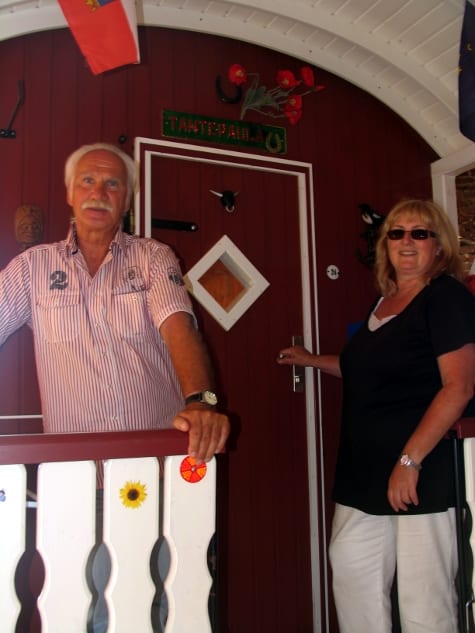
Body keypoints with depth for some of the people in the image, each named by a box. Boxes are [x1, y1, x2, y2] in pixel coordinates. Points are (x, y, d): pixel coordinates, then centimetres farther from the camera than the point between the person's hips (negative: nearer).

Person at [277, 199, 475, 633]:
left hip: (421, 474, -8)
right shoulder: (385, 301, 15)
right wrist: (312, 360, 27)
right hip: (365, 473, 8)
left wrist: (410, 461, -21)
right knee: (352, 578, 12)